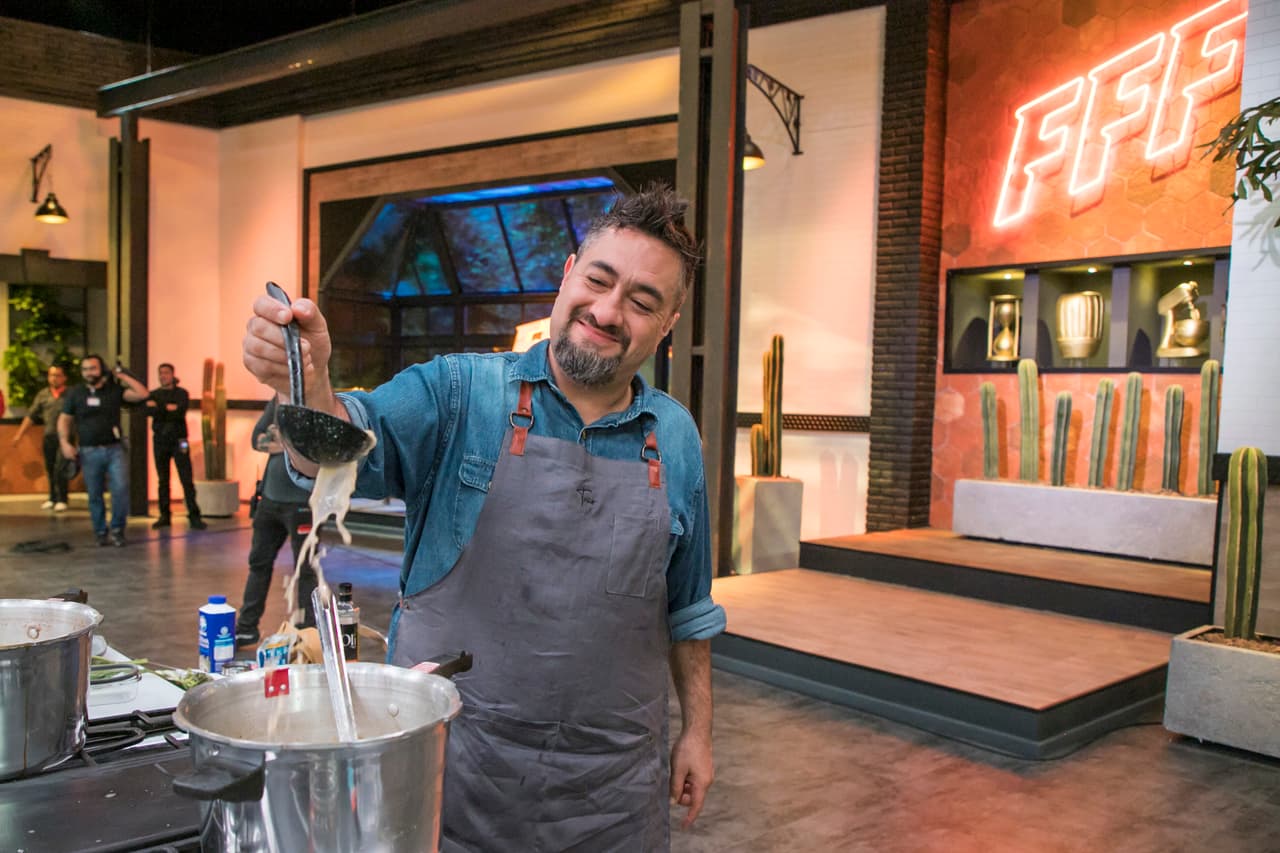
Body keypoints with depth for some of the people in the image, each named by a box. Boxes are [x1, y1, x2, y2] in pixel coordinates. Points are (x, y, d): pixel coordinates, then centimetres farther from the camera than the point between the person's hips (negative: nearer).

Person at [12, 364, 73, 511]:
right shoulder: (43, 394, 9)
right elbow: (31, 416, 12)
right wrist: (20, 434, 10)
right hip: (49, 437, 4)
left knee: (60, 469, -9)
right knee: (50, 470, 10)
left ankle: (61, 500, -1)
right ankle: (53, 498, 22)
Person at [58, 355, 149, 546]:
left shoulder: (115, 390, 4)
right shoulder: (75, 394, 8)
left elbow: (142, 394, -5)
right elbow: (64, 420, 10)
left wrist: (124, 377, -3)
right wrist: (65, 442, -4)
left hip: (114, 449, -1)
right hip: (89, 452, 1)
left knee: (121, 488, -14)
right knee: (95, 496, 6)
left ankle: (117, 529, 1)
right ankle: (101, 532, 18)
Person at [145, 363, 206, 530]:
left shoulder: (181, 393, 4)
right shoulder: (153, 395, 12)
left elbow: (180, 412, -13)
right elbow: (149, 411, -8)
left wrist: (158, 408, -11)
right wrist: (169, 408, -17)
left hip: (178, 441, -3)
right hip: (160, 441, 3)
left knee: (187, 480, -7)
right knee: (162, 480, 6)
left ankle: (194, 516, -6)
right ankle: (164, 516, 13)